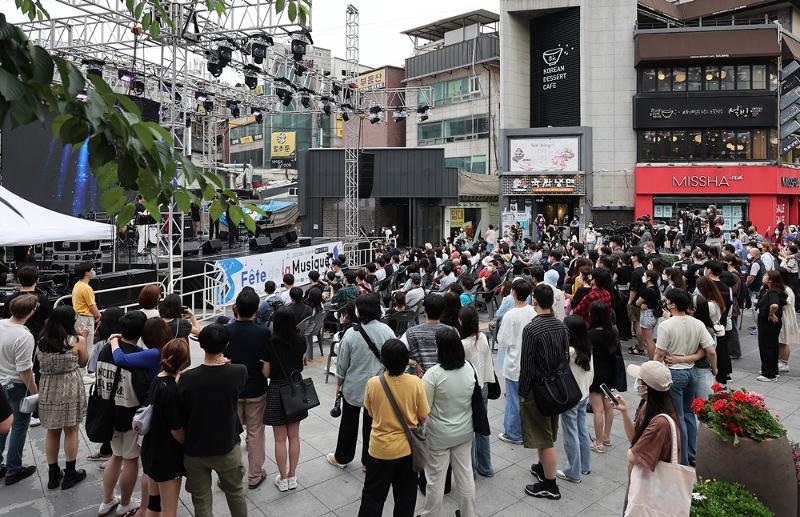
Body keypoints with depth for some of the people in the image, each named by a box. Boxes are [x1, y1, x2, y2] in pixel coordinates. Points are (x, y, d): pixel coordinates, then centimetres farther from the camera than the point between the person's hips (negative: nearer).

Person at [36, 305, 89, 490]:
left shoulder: (41, 342, -2)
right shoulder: (77, 341, -12)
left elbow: (41, 363, 11)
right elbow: (82, 363, 3)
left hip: (48, 389, 3)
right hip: (70, 389, -3)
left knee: (52, 432, 17)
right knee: (71, 431, 11)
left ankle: (53, 474, 27)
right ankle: (70, 474, 21)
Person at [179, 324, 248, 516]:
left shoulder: (187, 378, -21)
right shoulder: (239, 372, -21)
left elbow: (181, 415, -8)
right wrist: (224, 364, 15)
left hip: (195, 450, 0)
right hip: (227, 448, 0)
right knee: (235, 492, 25)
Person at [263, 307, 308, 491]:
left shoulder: (270, 344, -17)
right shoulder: (300, 341, -8)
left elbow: (266, 372, -11)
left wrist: (263, 364, 8)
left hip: (276, 391, -3)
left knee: (280, 439, 10)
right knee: (294, 436, 15)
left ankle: (283, 479, 21)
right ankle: (292, 477, 26)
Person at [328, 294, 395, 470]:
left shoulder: (351, 333, -18)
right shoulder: (387, 331, -12)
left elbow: (342, 364, -8)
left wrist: (338, 385, 7)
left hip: (354, 386, -1)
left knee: (349, 423, 18)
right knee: (372, 424, 16)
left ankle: (341, 458, 35)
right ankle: (368, 461, 29)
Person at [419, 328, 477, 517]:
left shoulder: (433, 374, -25)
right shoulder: (469, 368, -8)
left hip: (439, 435, -5)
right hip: (465, 432, 5)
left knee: (436, 478, 12)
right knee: (465, 474, 19)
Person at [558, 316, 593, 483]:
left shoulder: (568, 351, -26)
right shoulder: (587, 349, -3)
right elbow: (591, 372, 7)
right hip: (584, 396, 8)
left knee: (571, 435, 5)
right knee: (582, 431, 20)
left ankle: (573, 472, 18)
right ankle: (585, 466, 34)